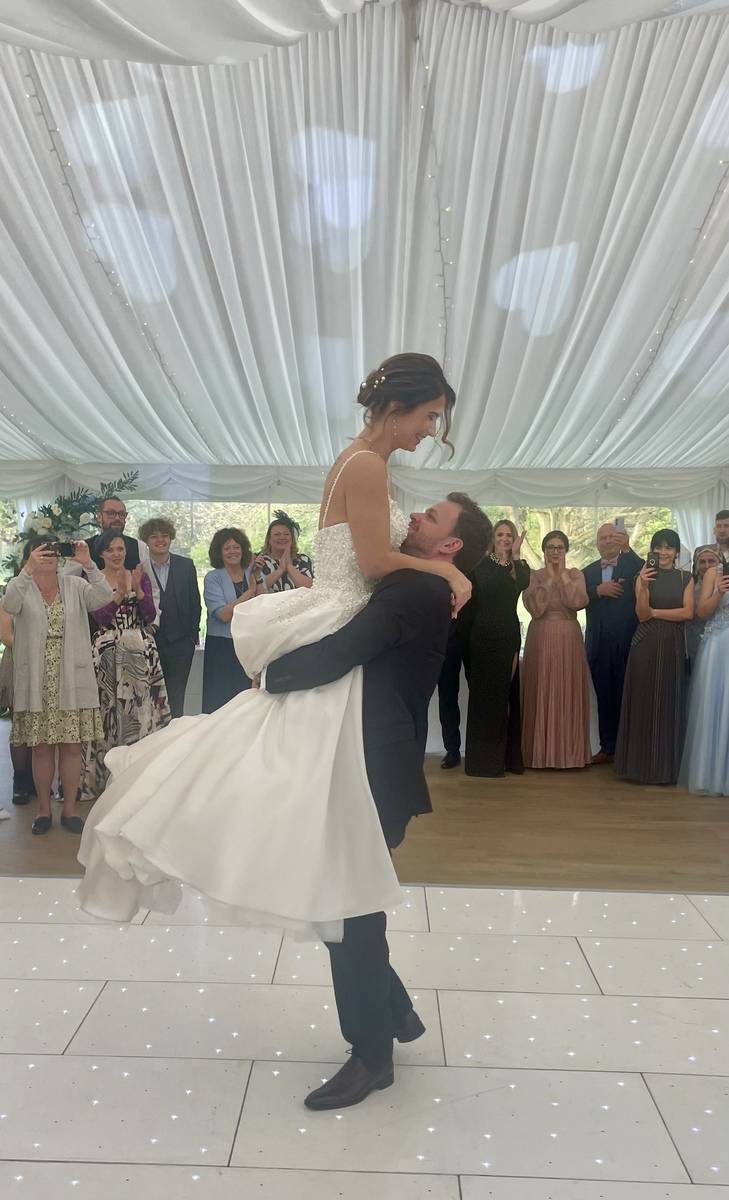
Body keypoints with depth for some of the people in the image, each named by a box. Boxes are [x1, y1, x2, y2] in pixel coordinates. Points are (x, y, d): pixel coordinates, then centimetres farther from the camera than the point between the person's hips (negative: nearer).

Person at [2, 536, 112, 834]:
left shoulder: (75, 585, 4)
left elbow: (104, 597, -13)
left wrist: (88, 565, -24)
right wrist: (28, 570, -33)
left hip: (72, 681, 1)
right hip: (37, 683, -1)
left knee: (72, 746, 6)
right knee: (42, 748, 7)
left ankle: (69, 809, 20)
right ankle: (44, 810, 22)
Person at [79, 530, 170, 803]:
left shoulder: (140, 577, 9)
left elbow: (150, 616, 0)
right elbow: (100, 618, -8)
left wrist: (138, 589, -13)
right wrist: (120, 593, -19)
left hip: (140, 650, 2)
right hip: (107, 652, -2)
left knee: (141, 706, 1)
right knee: (108, 709, -1)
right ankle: (105, 773, 11)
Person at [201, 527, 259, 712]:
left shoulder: (252, 573, 8)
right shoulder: (212, 578, -2)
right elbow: (224, 614, -14)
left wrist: (258, 581, -8)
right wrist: (249, 592, -11)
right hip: (222, 647, -3)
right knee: (219, 701, 0)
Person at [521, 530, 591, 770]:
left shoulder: (576, 575, 6)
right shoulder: (534, 576, 2)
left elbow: (578, 602, -14)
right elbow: (535, 608, -14)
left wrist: (563, 574, -8)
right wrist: (549, 577, -11)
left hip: (568, 640, 1)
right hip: (541, 640, -1)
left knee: (568, 692, 3)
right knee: (541, 693, 1)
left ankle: (570, 749, 12)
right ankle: (541, 750, 10)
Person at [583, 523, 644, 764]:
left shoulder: (633, 565, 3)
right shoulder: (588, 572, 13)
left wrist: (627, 548, -29)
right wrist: (598, 590, -14)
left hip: (627, 643, -3)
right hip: (599, 644, 3)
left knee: (627, 697, 0)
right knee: (605, 698, 8)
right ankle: (608, 747, 16)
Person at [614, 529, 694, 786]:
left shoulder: (686, 579, 7)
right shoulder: (644, 576, 4)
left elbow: (688, 612, -4)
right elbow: (642, 615, -6)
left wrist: (655, 612, -6)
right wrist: (644, 586, -20)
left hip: (673, 645, 1)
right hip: (645, 645, -1)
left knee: (670, 702, 4)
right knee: (643, 701, 1)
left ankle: (667, 765, 13)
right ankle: (641, 764, 10)